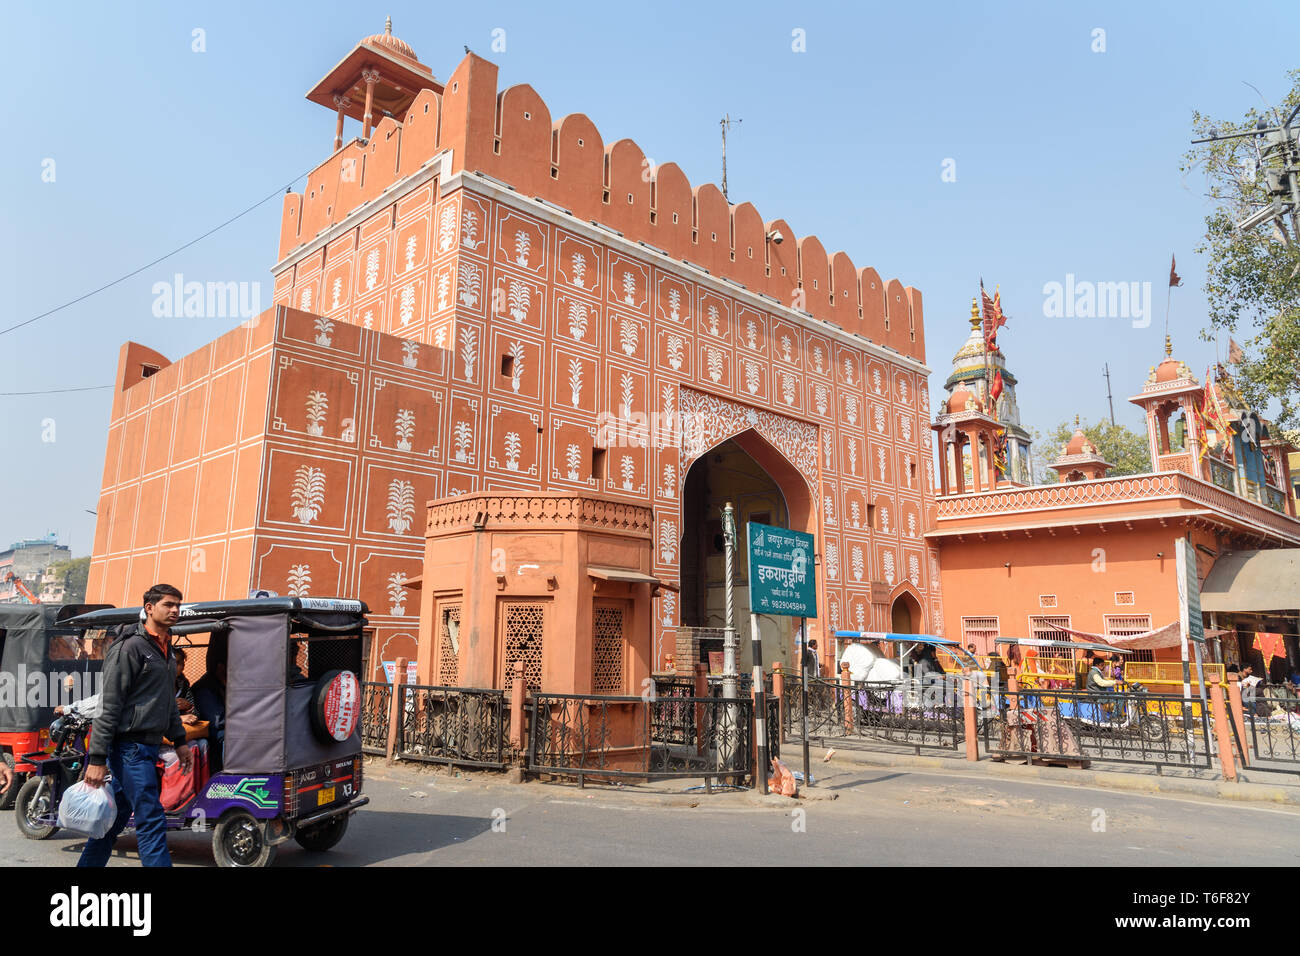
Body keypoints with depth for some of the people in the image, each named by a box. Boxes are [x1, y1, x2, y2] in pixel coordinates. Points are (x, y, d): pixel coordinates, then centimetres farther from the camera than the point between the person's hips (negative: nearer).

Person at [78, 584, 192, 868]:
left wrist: (179, 739, 22)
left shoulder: (166, 650, 15)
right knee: (151, 821, -9)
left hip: (149, 746, 9)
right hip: (130, 746, -9)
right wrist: (97, 759, -17)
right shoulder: (130, 647, -13)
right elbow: (108, 706, -15)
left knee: (116, 817, 17)